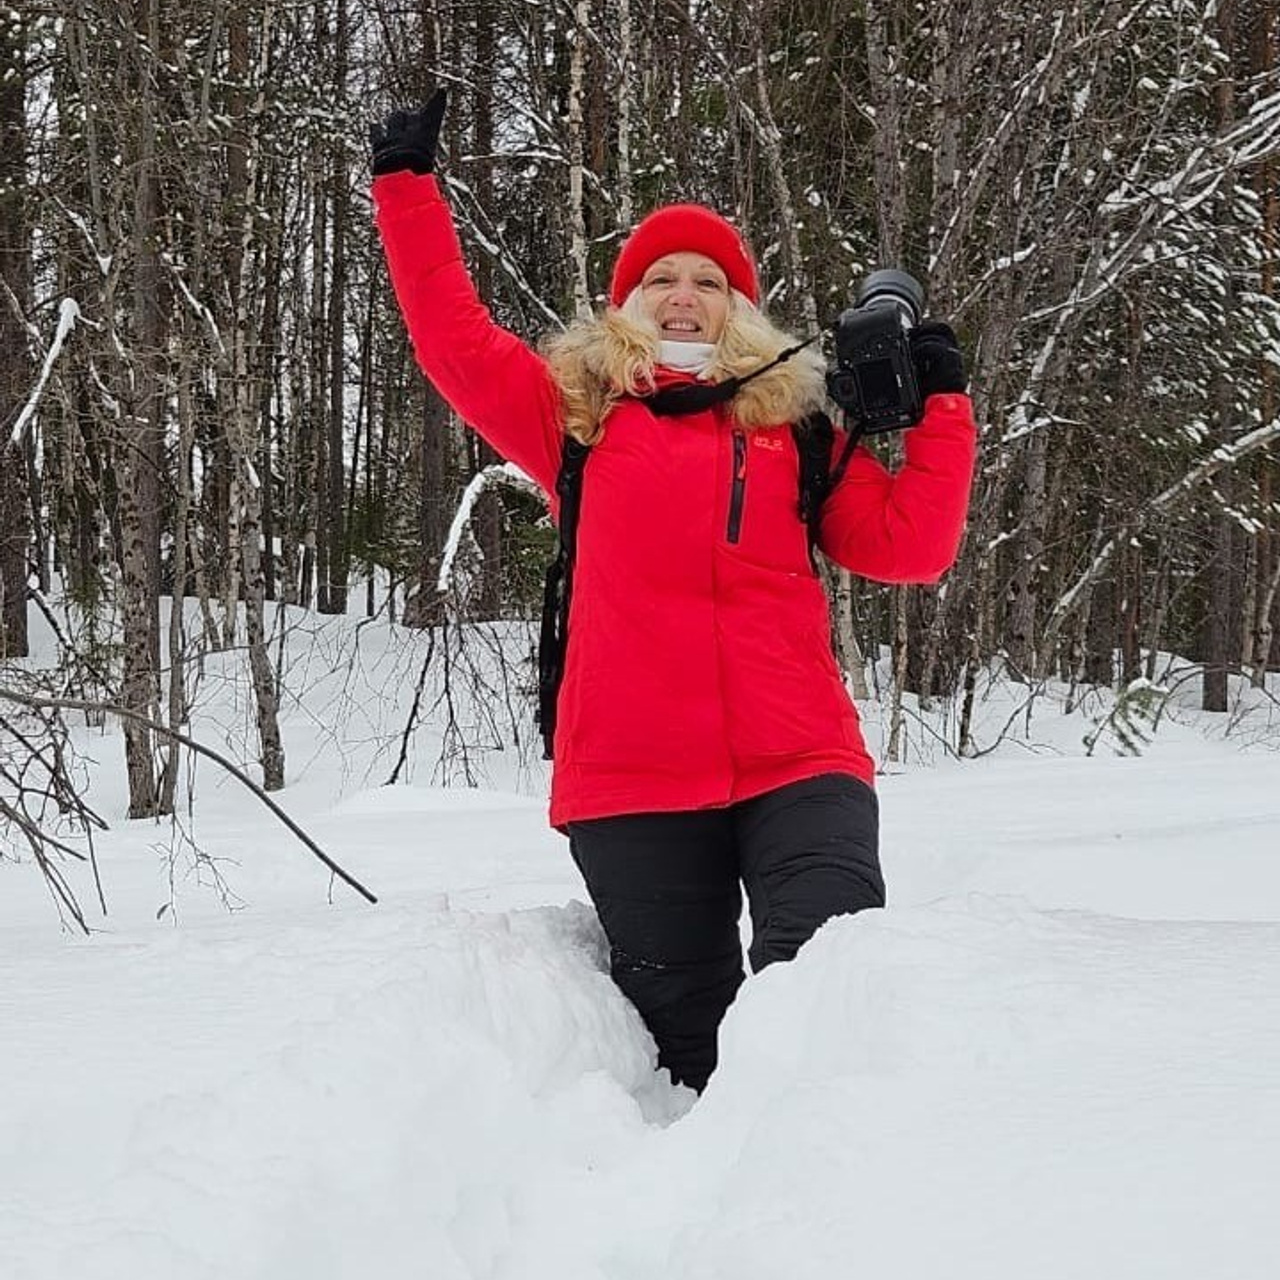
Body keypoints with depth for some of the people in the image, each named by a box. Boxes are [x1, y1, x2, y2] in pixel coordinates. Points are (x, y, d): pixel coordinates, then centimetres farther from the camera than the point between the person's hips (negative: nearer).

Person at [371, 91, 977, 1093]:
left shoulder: (792, 422, 15)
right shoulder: (578, 414, 14)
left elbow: (909, 546, 10)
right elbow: (455, 341, 9)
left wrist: (942, 405, 3)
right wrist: (408, 186, 11)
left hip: (799, 768, 0)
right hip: (634, 783, 0)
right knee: (683, 1031, 4)